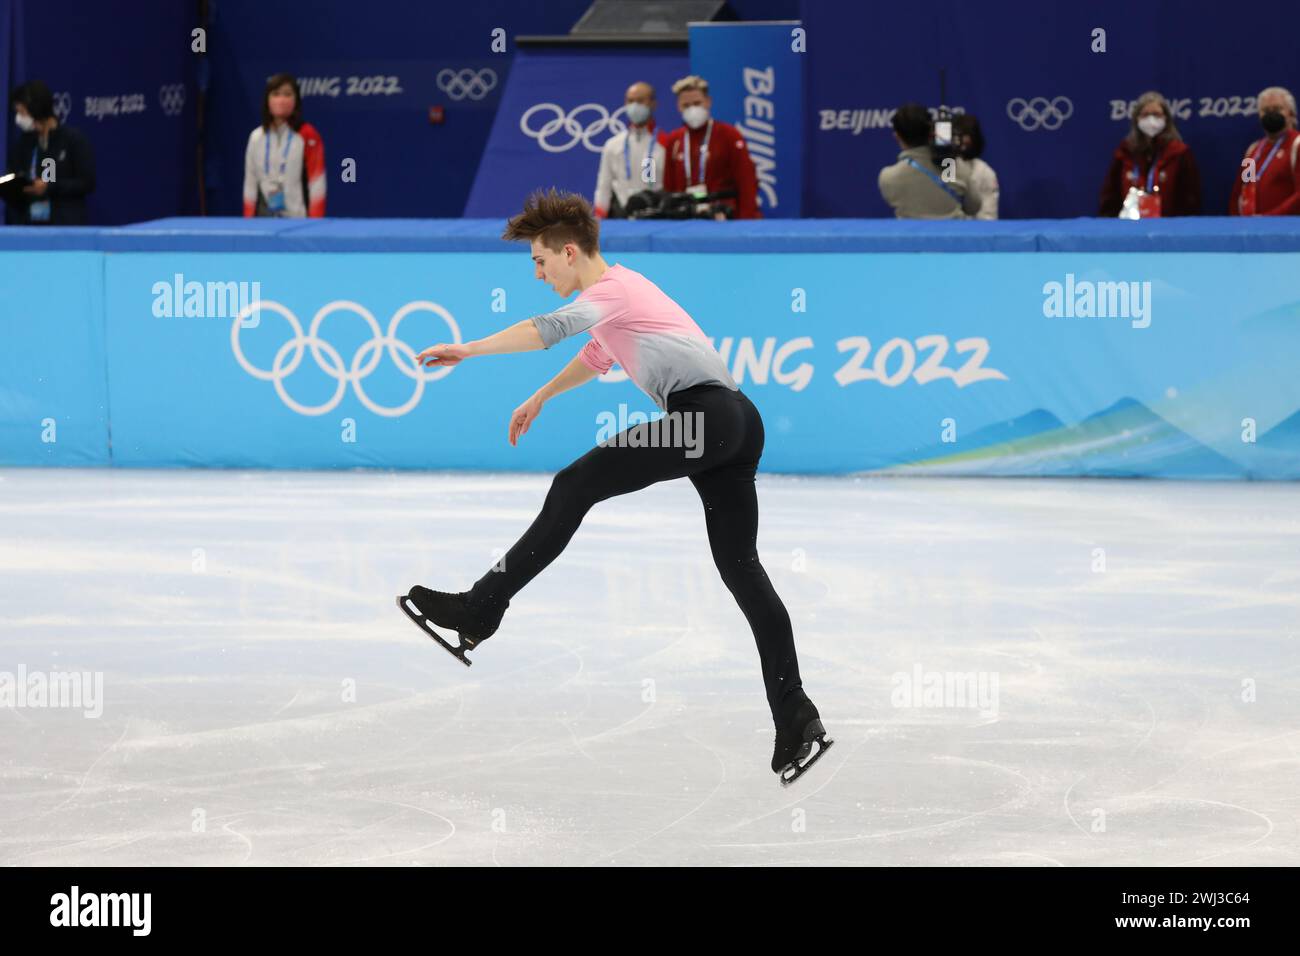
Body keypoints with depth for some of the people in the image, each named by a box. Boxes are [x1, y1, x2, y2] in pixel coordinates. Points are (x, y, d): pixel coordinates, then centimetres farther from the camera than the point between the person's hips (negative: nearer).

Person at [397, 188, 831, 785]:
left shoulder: (610, 289, -3)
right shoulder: (623, 286, 29)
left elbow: (555, 327, -24)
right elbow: (597, 355, 49)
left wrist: (469, 350, -27)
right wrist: (541, 398, 56)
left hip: (702, 413, -10)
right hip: (739, 424, 10)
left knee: (573, 489, -5)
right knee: (740, 567, 7)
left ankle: (479, 611, -3)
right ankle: (795, 719, 2)